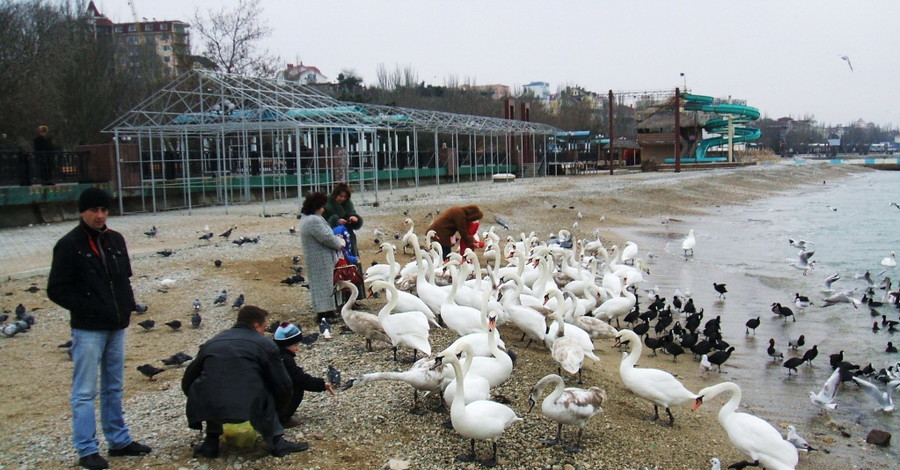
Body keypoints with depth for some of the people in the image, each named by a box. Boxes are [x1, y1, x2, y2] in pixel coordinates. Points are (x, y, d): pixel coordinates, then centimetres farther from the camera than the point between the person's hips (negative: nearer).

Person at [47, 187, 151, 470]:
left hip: (117, 327, 6)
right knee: (85, 392, 0)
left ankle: (119, 441, 25)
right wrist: (88, 308, -17)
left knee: (114, 388, 15)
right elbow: (57, 290, -11)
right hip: (88, 330, -6)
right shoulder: (69, 245, -9)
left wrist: (128, 306, 3)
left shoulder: (115, 240, 7)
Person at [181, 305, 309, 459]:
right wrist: (277, 409, 33)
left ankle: (211, 442, 27)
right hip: (248, 409, -3)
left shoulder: (211, 343, 21)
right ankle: (277, 442, 18)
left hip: (209, 408, 3)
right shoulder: (265, 344, 11)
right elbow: (282, 386, 11)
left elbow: (187, 382, 26)